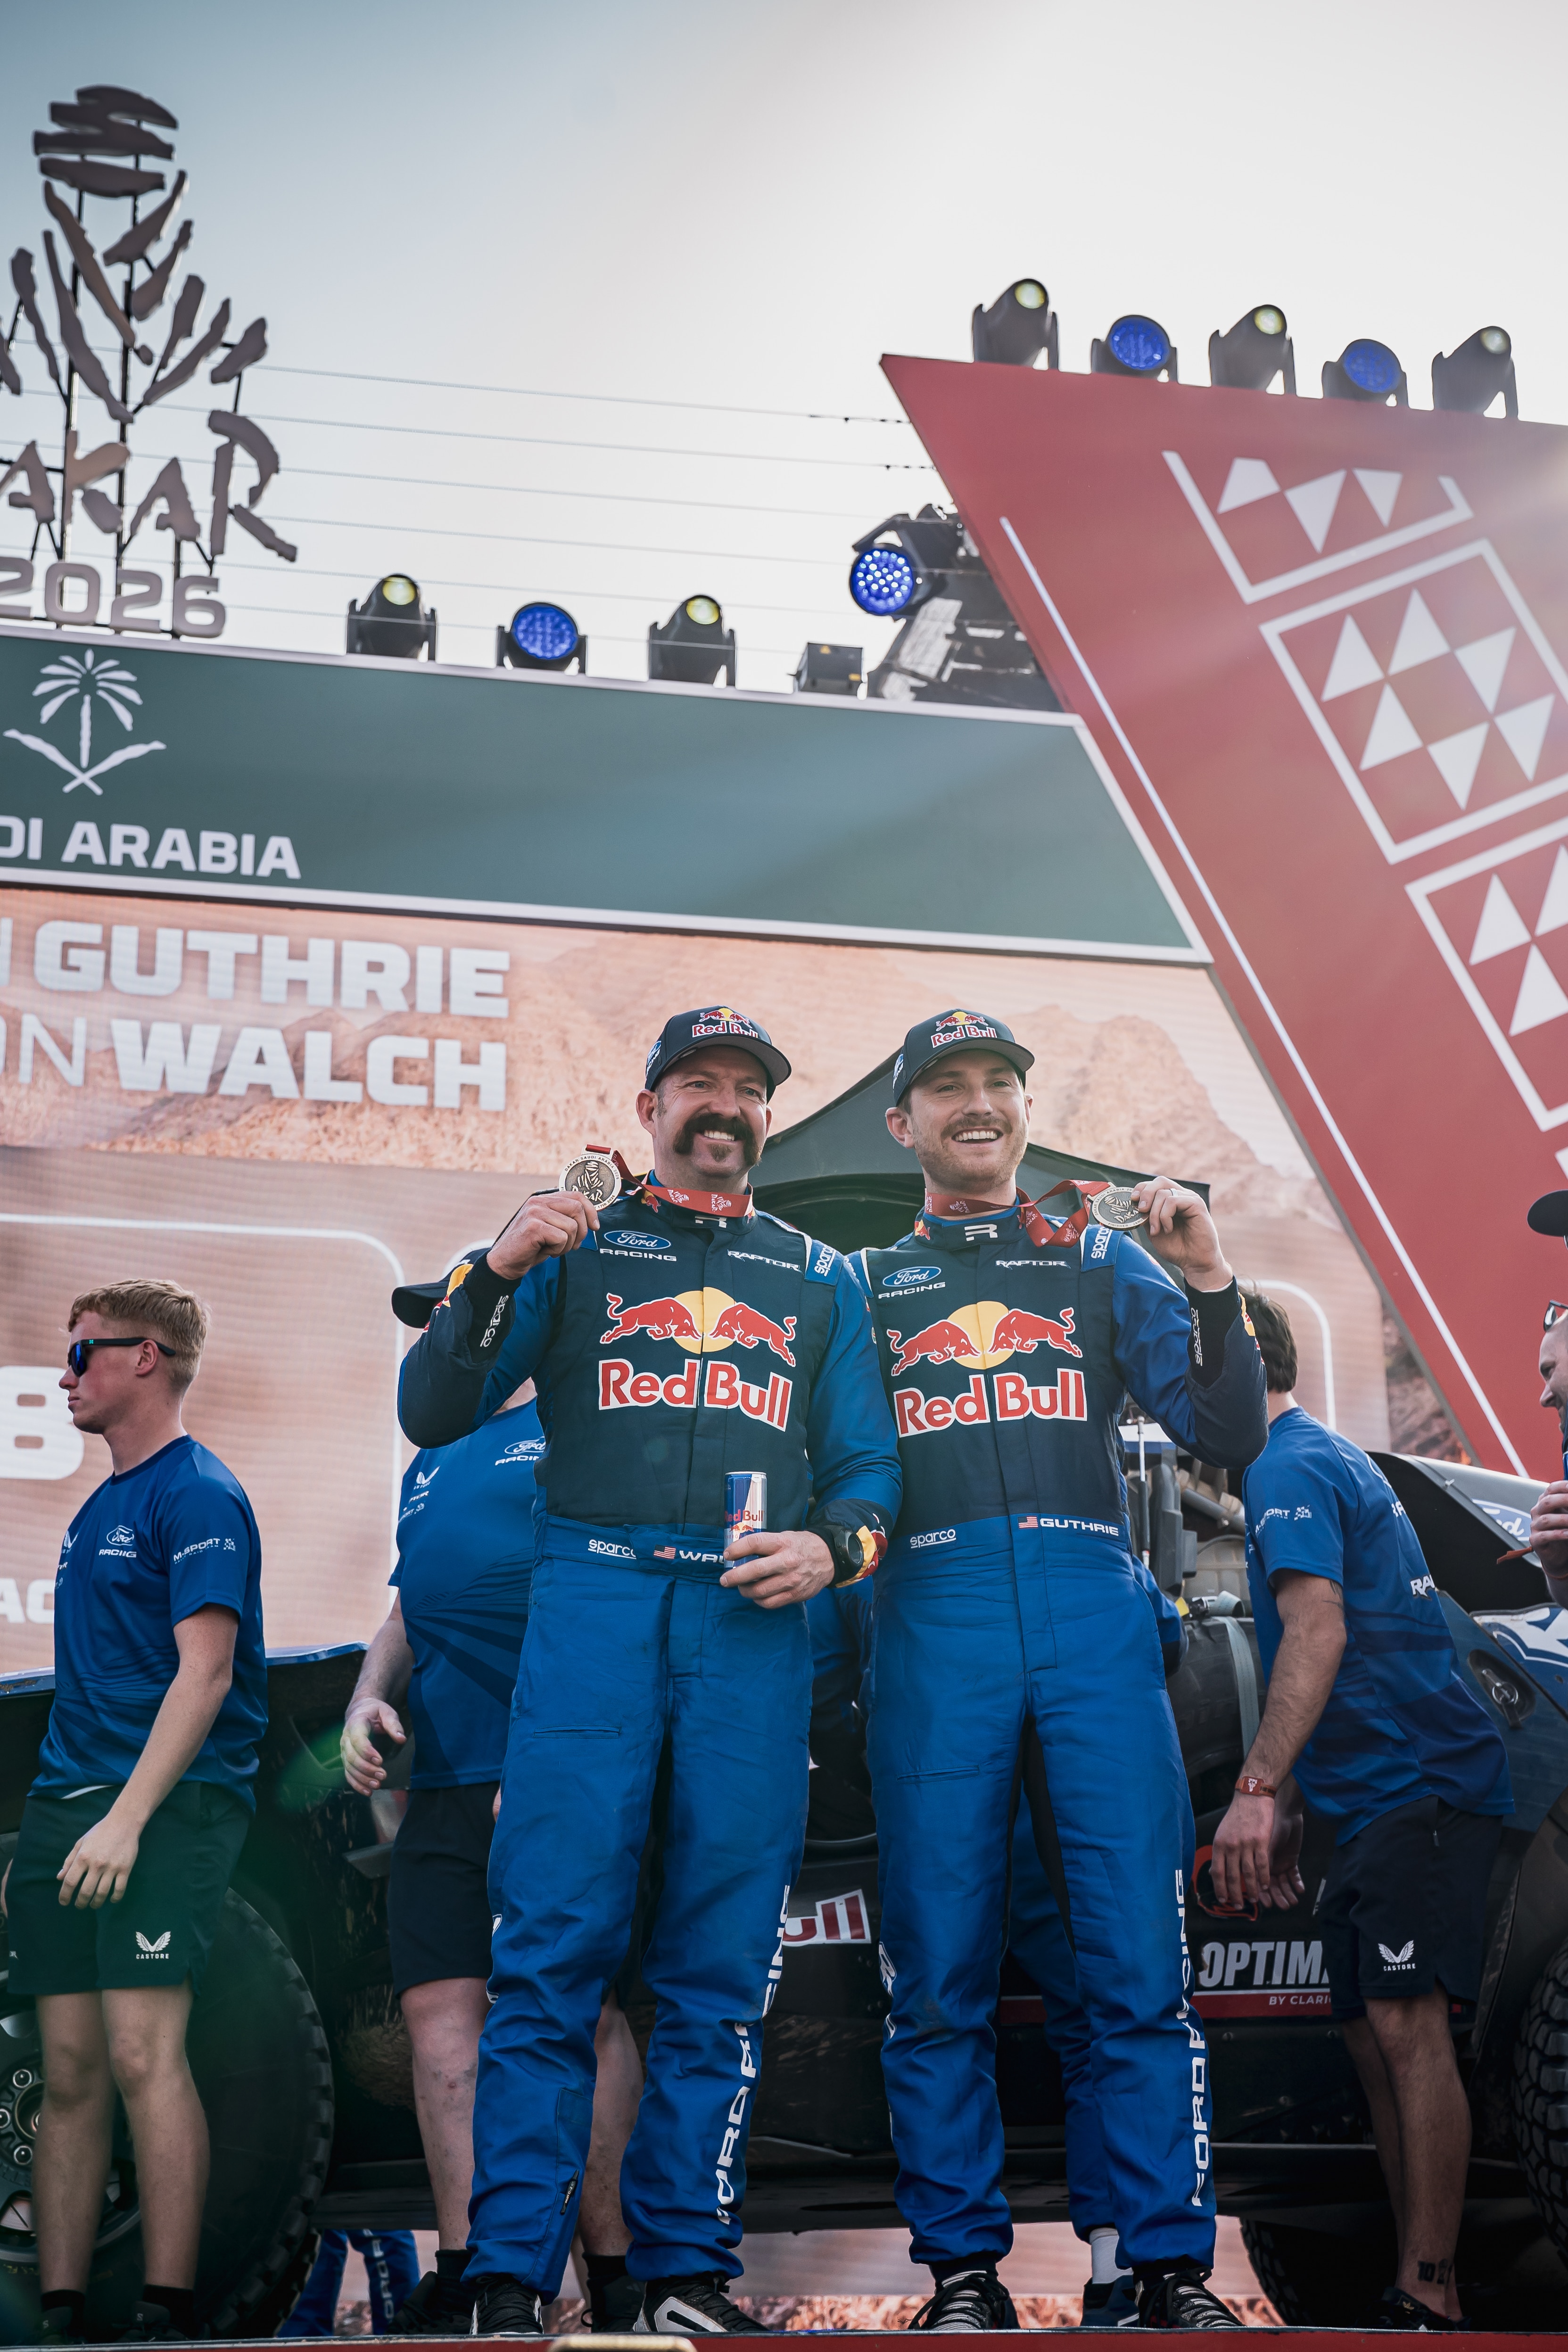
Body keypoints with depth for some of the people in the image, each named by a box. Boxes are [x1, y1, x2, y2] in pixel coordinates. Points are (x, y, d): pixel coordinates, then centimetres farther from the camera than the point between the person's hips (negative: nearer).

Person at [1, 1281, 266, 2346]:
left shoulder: (197, 1494, -6)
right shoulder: (99, 1508, 21)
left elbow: (205, 1671, -15)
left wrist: (128, 1817, -22)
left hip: (170, 1802, -8)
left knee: (143, 2053, -14)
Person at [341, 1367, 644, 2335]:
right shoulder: (429, 1467, 25)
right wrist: (368, 1699, 10)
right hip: (444, 1784, 7)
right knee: (442, 2008, 1)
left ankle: (613, 2273, 2)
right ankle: (461, 2276, 6)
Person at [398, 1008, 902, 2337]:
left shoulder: (818, 1279, 22)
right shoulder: (576, 1250, 17)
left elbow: (869, 1463, 17)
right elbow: (433, 1416, 9)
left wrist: (834, 1544, -5)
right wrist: (495, 1273, -6)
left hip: (753, 1625, 2)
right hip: (595, 1598, -2)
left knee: (723, 1962, 0)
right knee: (554, 1941, -9)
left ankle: (689, 2274, 7)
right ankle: (511, 2278, -5)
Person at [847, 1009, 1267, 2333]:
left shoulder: (1106, 1265, 18)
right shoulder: (863, 1283, 19)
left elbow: (1230, 1437, 10)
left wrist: (1208, 1284, -2)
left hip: (1092, 1607, 0)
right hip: (931, 1618, 0)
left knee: (1141, 1961, -4)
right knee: (941, 1968, 1)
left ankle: (1173, 2264, 2)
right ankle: (963, 2265, 10)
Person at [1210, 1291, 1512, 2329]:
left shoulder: (1288, 1469, -9)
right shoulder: (1327, 1458, 24)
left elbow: (1319, 1633, -22)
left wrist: (1256, 1789, -26)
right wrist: (1289, 1808, 28)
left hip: (1422, 1785, -11)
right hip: (1382, 1797, 11)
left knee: (1406, 2025, -15)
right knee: (1376, 2037, 9)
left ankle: (1430, 2298, -15)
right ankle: (1418, 2292, 12)